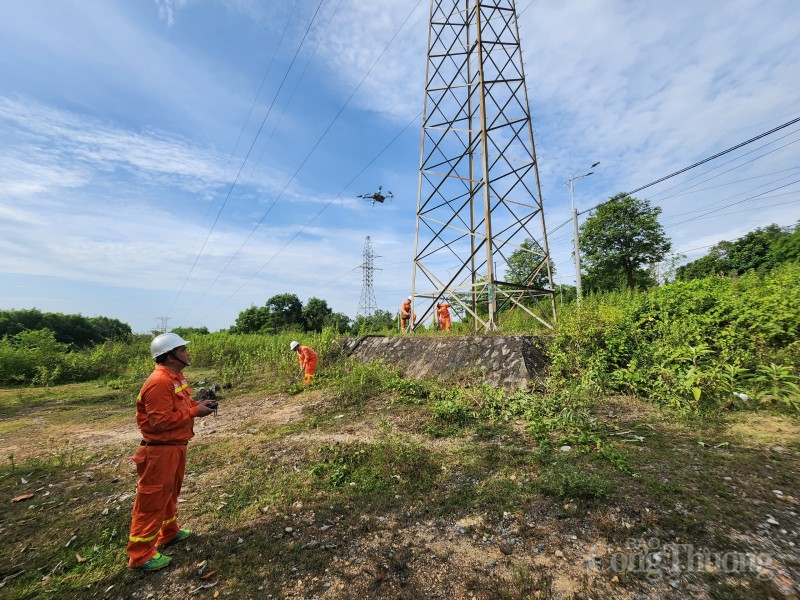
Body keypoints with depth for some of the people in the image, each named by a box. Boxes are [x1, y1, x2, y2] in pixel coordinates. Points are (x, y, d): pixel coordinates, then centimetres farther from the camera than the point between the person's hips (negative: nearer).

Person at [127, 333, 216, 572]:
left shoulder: (176, 377, 6)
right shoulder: (159, 382, -26)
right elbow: (161, 420, -26)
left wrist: (198, 403, -2)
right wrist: (195, 411, -22)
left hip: (176, 446, 10)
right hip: (160, 451, -10)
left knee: (171, 492, 25)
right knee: (152, 499, 5)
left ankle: (169, 532, 43)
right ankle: (141, 554, 21)